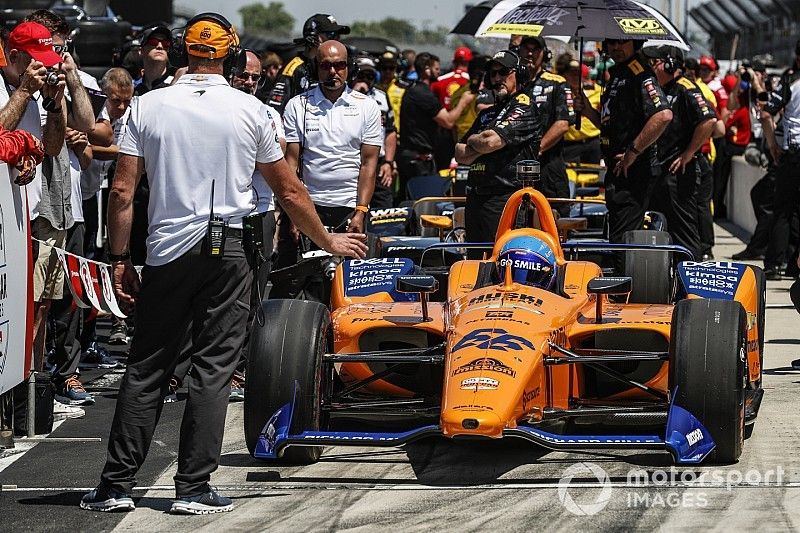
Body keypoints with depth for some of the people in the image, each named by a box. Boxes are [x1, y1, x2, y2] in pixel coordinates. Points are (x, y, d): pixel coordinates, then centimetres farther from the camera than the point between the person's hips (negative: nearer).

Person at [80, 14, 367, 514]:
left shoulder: (149, 106, 1)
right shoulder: (249, 110, 0)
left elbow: (122, 192, -2)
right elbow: (290, 191, 7)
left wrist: (121, 260, 6)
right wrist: (329, 241, 21)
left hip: (167, 249, 2)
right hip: (226, 249, -1)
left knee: (146, 367, 8)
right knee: (214, 369, 2)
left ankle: (116, 485, 7)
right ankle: (194, 487, -1)